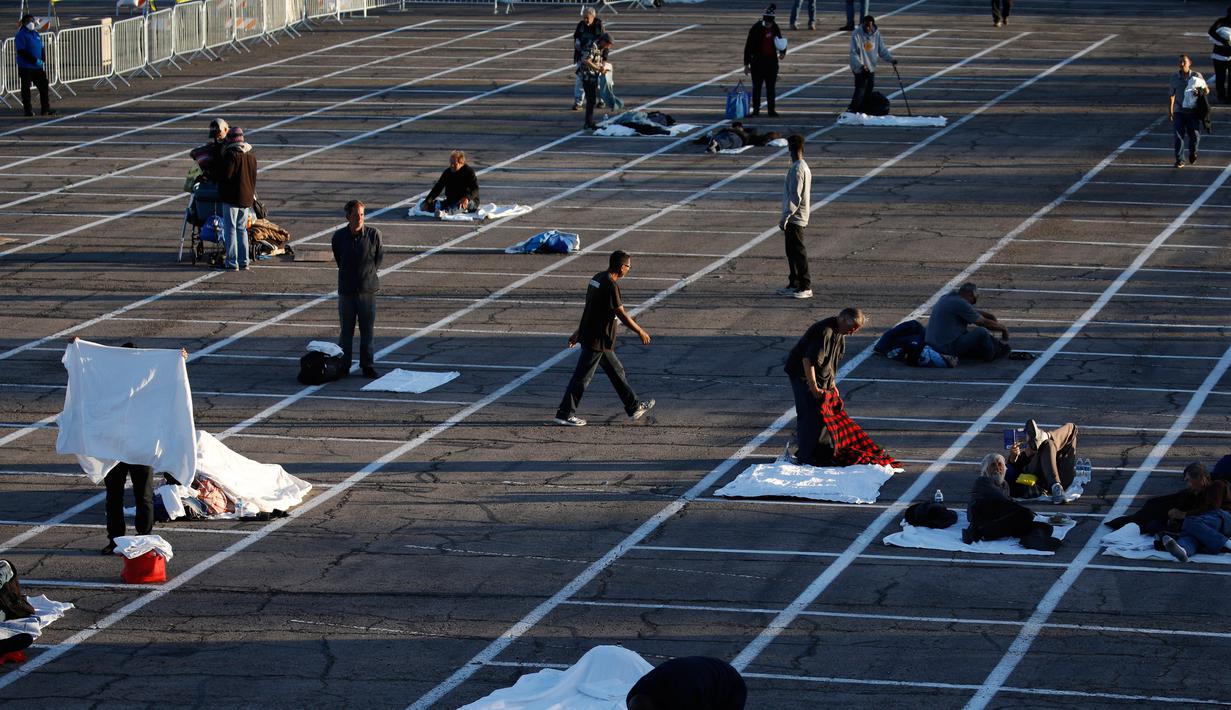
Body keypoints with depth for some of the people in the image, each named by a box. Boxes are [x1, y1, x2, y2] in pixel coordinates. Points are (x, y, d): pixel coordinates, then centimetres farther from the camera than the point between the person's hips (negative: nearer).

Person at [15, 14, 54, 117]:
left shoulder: (37, 34, 12)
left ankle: (45, 109, 10)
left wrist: (43, 61, 3)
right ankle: (28, 110, 11)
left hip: (38, 67, 6)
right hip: (25, 67, -6)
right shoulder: (21, 35, -10)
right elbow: (21, 52, -17)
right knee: (26, 88, 3)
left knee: (44, 87, 3)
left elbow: (42, 49, 19)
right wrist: (35, 60, -21)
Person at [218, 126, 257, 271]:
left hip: (232, 197, -7)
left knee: (230, 229, -2)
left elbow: (226, 176, -18)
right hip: (247, 198, 7)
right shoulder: (251, 156, 9)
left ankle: (232, 263, -4)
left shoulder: (231, 155, -15)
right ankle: (244, 262, 16)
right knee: (242, 229, 15)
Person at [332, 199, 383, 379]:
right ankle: (343, 366, 15)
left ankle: (368, 366, 13)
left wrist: (370, 274, 10)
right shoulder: (339, 237, -2)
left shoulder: (373, 234, -6)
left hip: (368, 289, -1)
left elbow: (379, 256, 9)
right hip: (346, 290, 1)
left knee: (367, 331, 4)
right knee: (346, 331, 6)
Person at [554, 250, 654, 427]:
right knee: (582, 377, -2)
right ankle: (565, 414, 4)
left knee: (616, 371, 17)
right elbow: (621, 314, -19)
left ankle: (633, 407, 26)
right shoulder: (610, 285, -21)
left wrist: (579, 332, 24)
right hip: (597, 340, -10)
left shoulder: (597, 278, 9)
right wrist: (640, 332, -8)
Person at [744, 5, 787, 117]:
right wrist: (746, 64, -10)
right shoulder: (755, 29, -10)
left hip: (772, 60, 4)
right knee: (757, 86, 1)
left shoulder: (775, 28, 4)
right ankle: (756, 109, 9)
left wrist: (782, 51, 5)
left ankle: (771, 109, 14)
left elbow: (780, 40, 22)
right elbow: (748, 46, -9)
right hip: (757, 60, -4)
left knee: (771, 87, 7)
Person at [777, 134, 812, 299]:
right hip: (796, 218, 10)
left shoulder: (797, 169, -18)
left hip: (795, 218, -10)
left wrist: (785, 217, -20)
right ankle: (794, 284, 22)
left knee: (798, 252, -6)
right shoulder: (804, 167, 12)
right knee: (792, 252, 15)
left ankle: (805, 287, -3)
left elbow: (795, 197, -22)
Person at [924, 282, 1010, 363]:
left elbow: (974, 312, 27)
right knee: (981, 332, -18)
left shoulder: (946, 298, 14)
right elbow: (984, 323, -4)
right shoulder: (960, 303, -15)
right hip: (947, 348, -11)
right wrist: (1003, 328, 9)